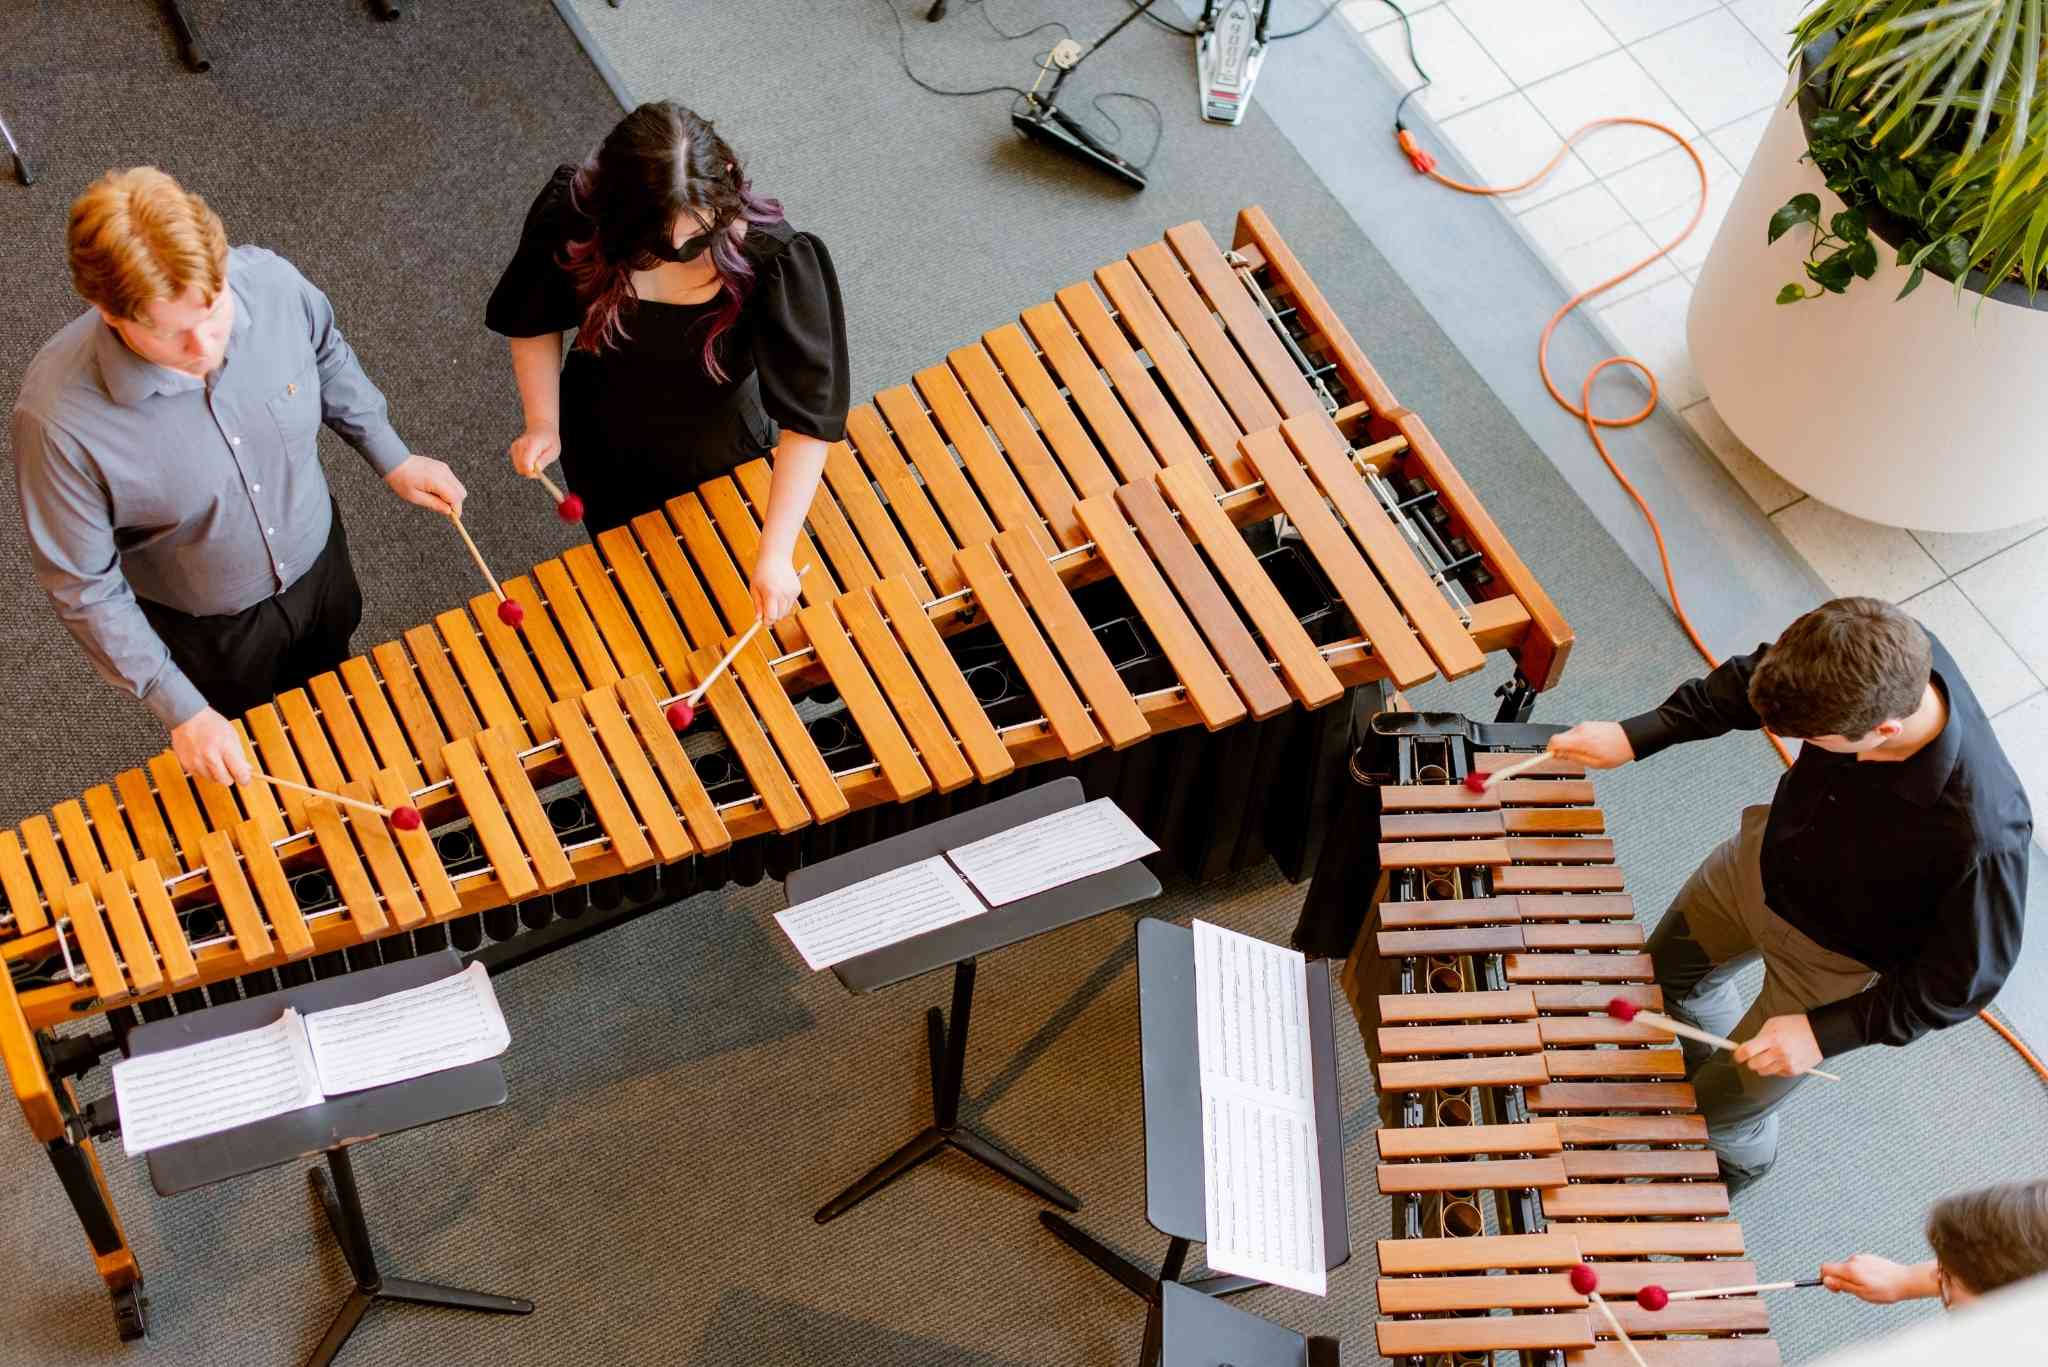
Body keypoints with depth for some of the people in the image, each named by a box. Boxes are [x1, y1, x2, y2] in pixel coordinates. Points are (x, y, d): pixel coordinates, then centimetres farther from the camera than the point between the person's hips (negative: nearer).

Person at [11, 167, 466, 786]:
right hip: (205, 633, -3)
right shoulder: (56, 417, -39)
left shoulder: (271, 283, -30)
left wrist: (393, 459, -3)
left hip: (318, 566, 3)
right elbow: (84, 589, -25)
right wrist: (181, 711, -25)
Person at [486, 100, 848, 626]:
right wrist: (543, 424, -19)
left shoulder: (772, 260, -37)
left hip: (721, 454, -1)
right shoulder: (571, 220, -29)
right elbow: (535, 322, -7)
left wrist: (775, 553, -42)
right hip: (607, 453, 2)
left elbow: (809, 413, -36)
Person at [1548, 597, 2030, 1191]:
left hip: (1831, 961, -5)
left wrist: (1826, 1033, -22)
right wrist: (1636, 735, -12)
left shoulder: (1982, 835, -44)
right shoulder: (1888, 650, -30)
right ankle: (1721, 1065, 61)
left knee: (1716, 1113, 14)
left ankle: (1739, 1165, 53)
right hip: (1766, 853, 5)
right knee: (1667, 968, 29)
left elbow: (1967, 977, -25)